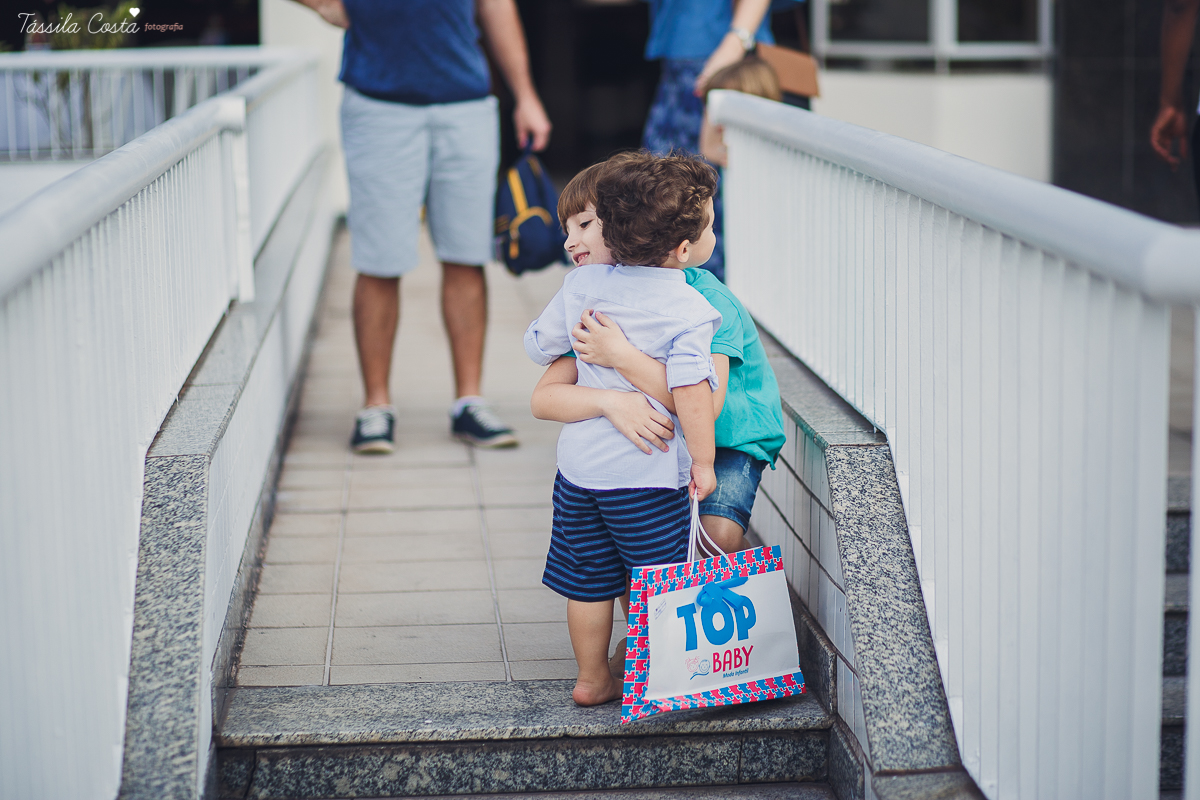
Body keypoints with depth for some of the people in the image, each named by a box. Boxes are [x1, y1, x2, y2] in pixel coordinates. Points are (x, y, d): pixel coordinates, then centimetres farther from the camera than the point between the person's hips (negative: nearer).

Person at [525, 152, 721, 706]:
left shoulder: (583, 283, 1)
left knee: (588, 578, 16)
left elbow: (539, 344, 13)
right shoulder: (689, 311, -16)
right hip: (648, 473, -6)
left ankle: (592, 680, 29)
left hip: (579, 463, 6)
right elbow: (691, 395, -23)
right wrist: (703, 462, -12)